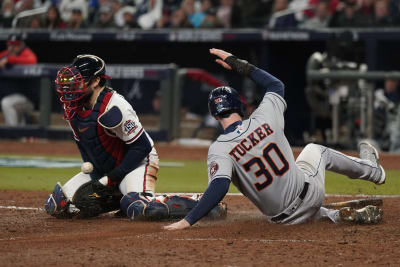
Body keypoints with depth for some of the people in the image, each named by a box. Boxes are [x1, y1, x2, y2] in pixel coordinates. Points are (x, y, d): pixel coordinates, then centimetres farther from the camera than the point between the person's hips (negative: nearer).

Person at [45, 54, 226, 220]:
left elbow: (142, 147, -23)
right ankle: (119, 201, 10)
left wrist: (111, 178, -22)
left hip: (137, 163, -8)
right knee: (55, 206, -1)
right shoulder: (72, 109, -3)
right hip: (101, 169, 8)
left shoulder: (113, 107, -26)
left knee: (139, 208, -37)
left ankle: (201, 203, -18)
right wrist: (94, 177, -6)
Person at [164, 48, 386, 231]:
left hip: (285, 217, -2)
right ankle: (372, 171, 58)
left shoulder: (219, 149, -21)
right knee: (316, 150, 37)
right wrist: (239, 64, 13)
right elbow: (276, 84, 9)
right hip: (308, 191, 2)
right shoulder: (263, 118, -12)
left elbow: (219, 187, -36)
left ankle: (338, 216, 17)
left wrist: (188, 221, -38)